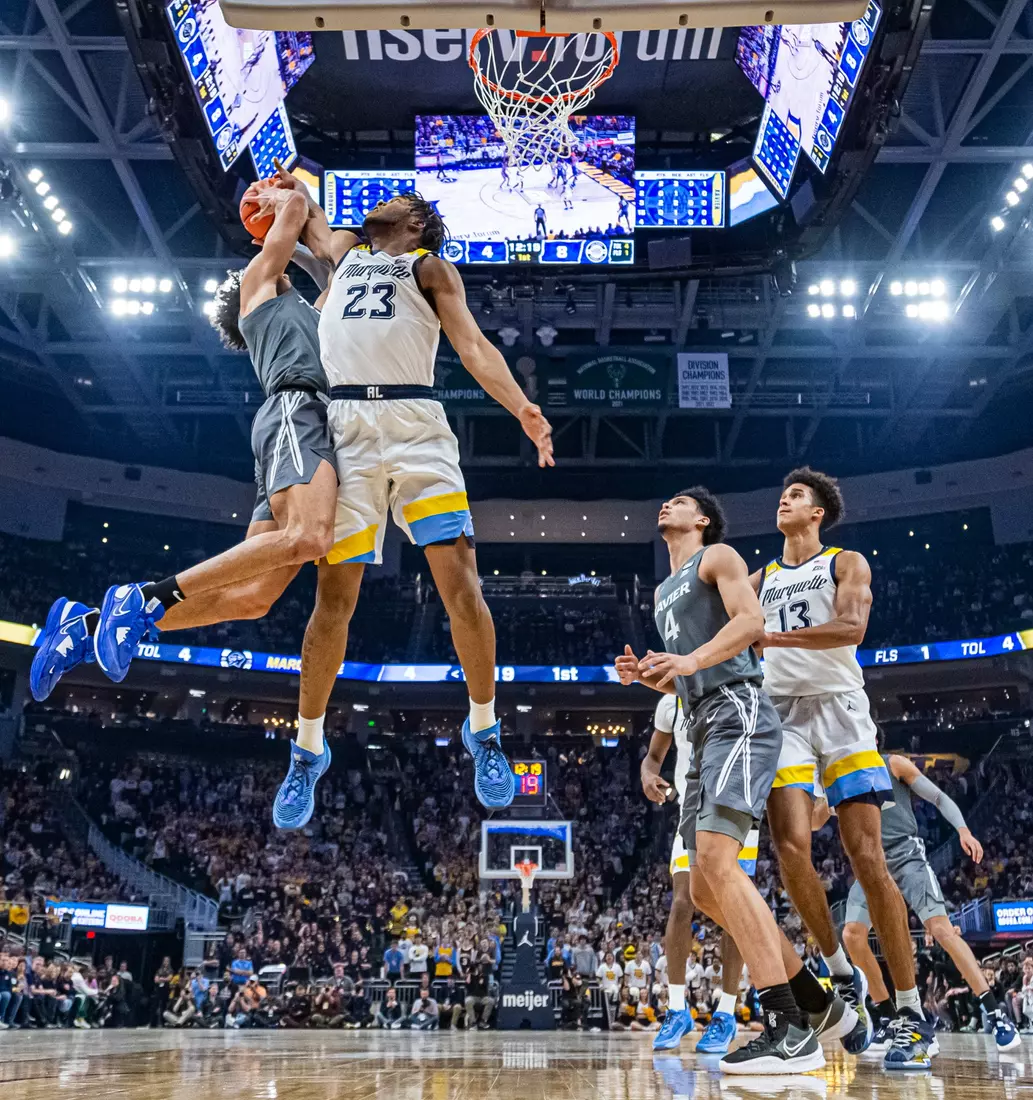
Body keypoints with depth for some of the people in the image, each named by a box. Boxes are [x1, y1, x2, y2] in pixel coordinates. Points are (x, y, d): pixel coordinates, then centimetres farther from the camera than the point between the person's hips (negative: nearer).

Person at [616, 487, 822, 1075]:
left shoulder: (718, 557, 5)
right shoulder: (663, 591, 30)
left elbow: (751, 619, -13)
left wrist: (692, 659, -27)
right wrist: (645, 675, 12)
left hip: (738, 714, -10)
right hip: (705, 729, 10)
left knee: (716, 860, -25)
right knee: (706, 887, 6)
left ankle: (793, 1032, -26)